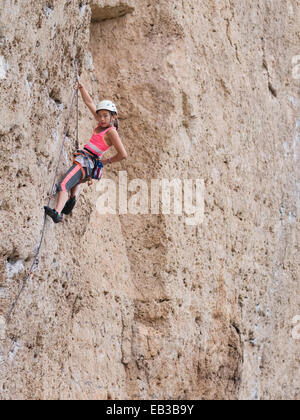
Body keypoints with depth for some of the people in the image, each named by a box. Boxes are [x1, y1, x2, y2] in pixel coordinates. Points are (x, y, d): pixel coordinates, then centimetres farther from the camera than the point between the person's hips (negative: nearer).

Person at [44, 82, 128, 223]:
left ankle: (57, 212, -47)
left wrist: (107, 161, -3)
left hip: (86, 163, -11)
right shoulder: (102, 125, 15)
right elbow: (89, 103, 23)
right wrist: (80, 86, 22)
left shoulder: (111, 132, -9)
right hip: (84, 163, 11)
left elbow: (123, 154, -15)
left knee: (63, 185, -29)